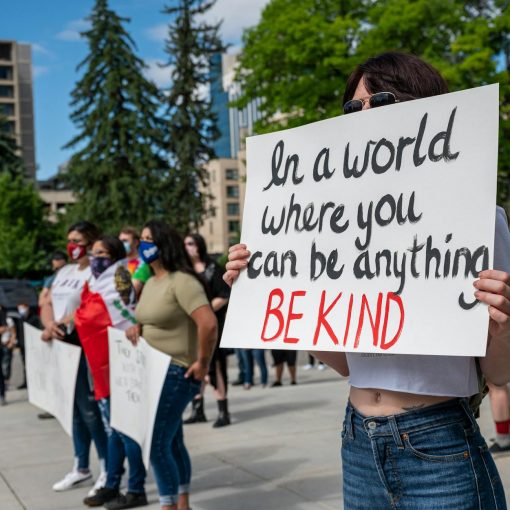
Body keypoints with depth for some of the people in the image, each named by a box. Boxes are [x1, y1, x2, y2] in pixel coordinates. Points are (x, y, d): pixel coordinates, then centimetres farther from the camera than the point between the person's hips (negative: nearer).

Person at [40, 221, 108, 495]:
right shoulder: (64, 272, 17)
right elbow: (47, 303, 14)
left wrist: (60, 324, -16)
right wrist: (49, 326, -5)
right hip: (62, 346, 8)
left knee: (89, 407, -7)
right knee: (74, 407, 14)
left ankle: (108, 469, 4)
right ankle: (80, 468, 24)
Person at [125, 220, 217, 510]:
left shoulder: (181, 281, -18)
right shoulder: (151, 282, 12)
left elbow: (209, 323, -27)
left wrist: (203, 363, -20)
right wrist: (135, 326, 4)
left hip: (177, 374, -10)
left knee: (157, 445, -8)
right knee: (172, 442, 16)